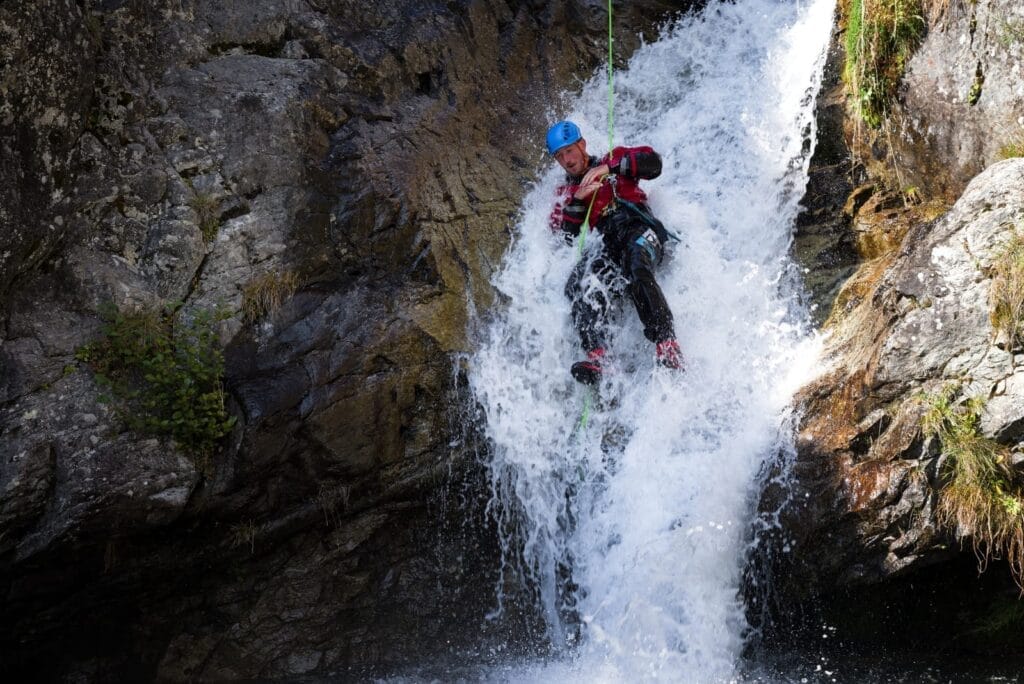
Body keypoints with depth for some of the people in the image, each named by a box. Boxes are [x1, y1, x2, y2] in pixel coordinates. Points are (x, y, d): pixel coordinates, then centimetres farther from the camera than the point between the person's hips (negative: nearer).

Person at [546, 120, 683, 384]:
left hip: (640, 231, -3)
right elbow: (568, 238, 14)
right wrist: (577, 200, 0)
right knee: (580, 282, -30)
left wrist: (609, 168, -5)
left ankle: (667, 348, -48)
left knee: (636, 266, -38)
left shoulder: (613, 159, 23)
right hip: (610, 250, 3)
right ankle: (595, 357, -46)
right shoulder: (565, 193, 29)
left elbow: (653, 163, 4)